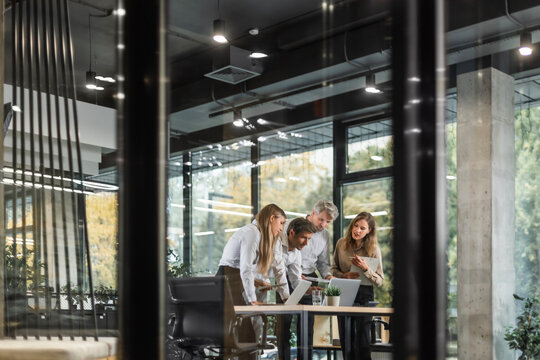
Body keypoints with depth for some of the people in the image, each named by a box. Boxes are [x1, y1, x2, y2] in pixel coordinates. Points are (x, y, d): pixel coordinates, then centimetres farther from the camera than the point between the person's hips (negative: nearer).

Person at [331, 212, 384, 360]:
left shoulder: (374, 249, -5)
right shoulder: (341, 243, 3)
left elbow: (380, 281, -6)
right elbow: (334, 269, 13)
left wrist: (366, 269, -22)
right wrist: (345, 275, -7)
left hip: (364, 296, -3)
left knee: (361, 341, -5)